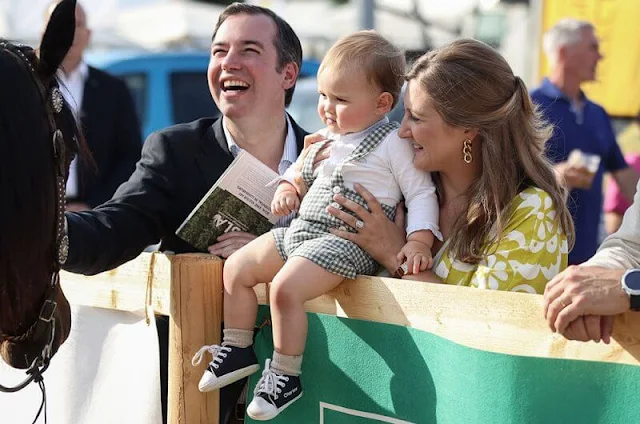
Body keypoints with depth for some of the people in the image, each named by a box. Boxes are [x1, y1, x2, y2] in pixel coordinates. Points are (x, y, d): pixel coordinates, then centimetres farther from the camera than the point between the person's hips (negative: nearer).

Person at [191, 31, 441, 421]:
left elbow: (421, 192, -9)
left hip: (346, 240, -9)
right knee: (237, 267, 8)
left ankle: (286, 376, -14)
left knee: (285, 287, -28)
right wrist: (287, 189, 7)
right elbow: (301, 170, 29)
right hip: (301, 232, 9)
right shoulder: (326, 139, 14)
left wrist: (419, 241, -22)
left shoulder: (393, 143, -8)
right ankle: (239, 351, 18)